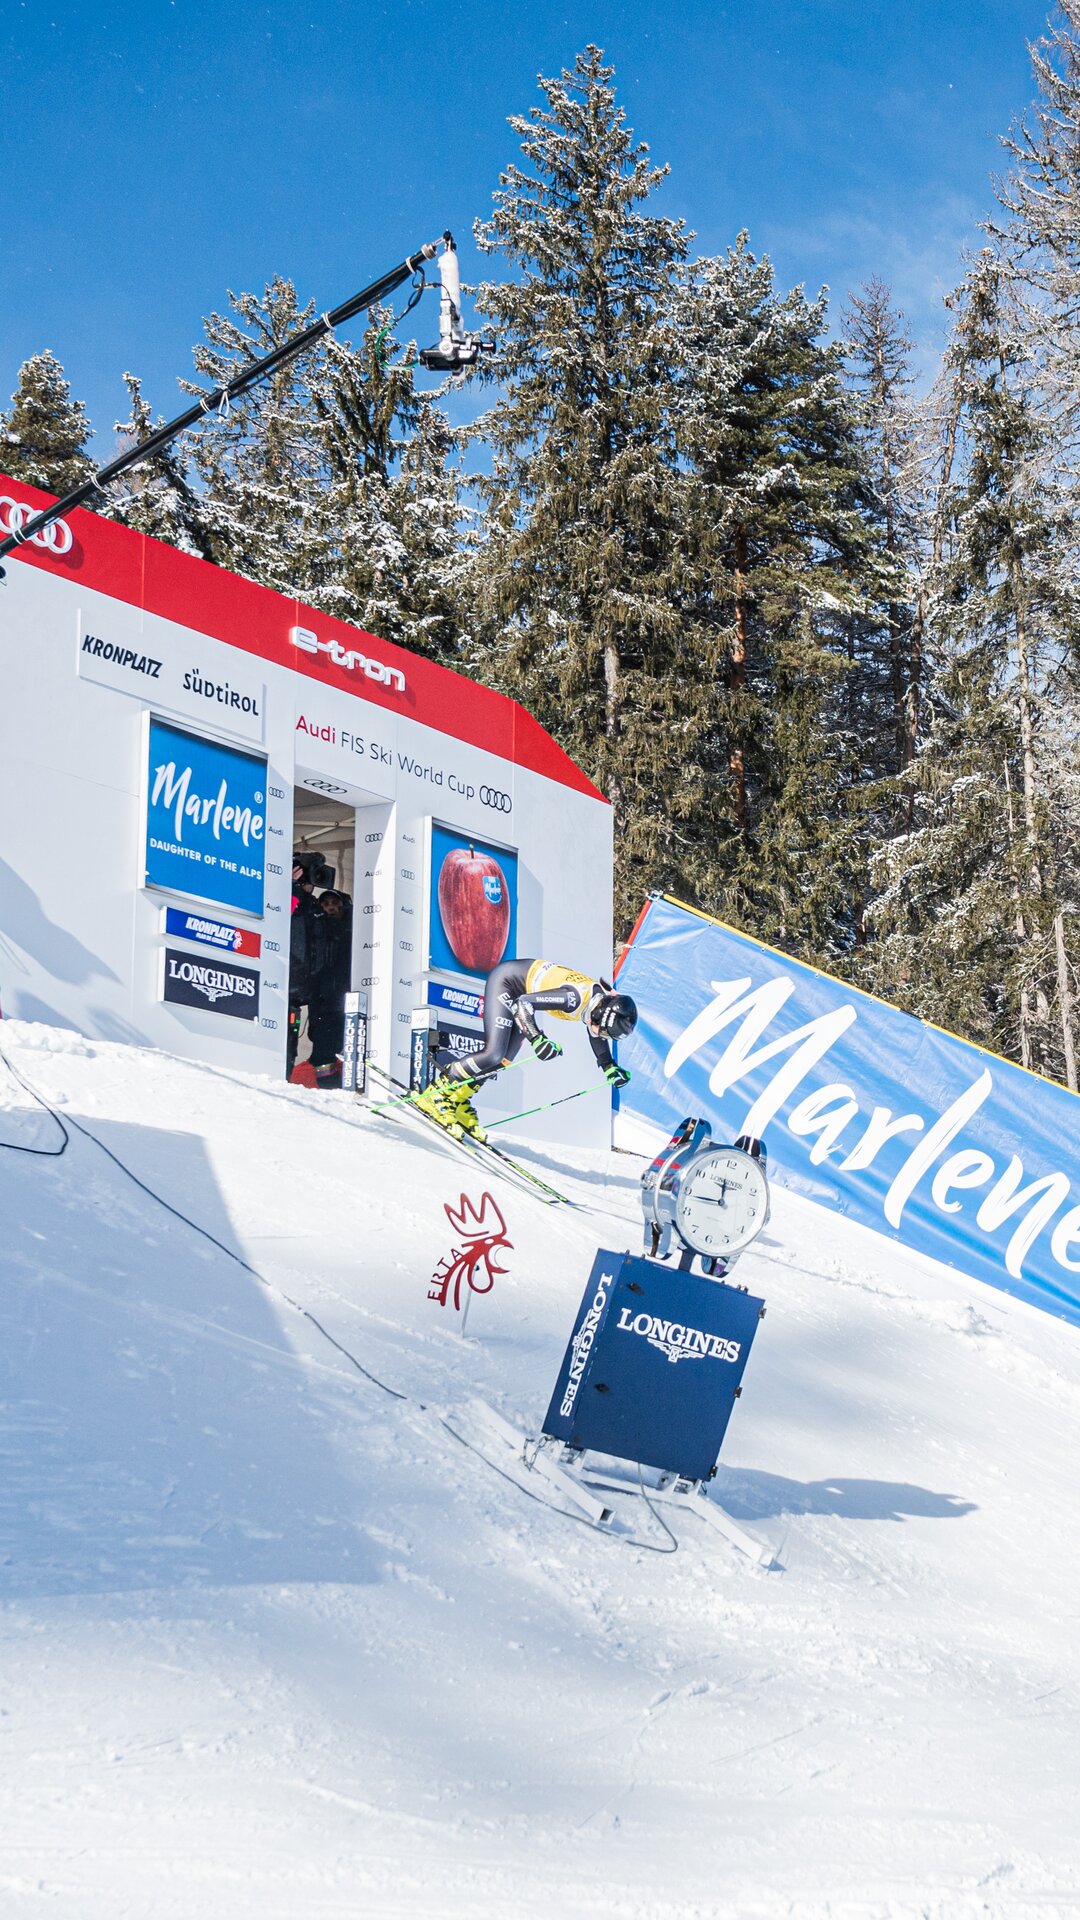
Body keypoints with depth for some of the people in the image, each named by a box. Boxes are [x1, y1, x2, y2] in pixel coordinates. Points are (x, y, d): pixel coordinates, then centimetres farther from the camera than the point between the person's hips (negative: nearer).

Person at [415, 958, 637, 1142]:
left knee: (504, 1060, 3)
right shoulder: (576, 998, -35)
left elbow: (598, 1036, 15)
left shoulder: (602, 1003, -9)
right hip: (507, 979, -8)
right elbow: (524, 1003, -34)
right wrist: (537, 1039, -44)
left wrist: (610, 1068, 11)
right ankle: (435, 1093, -7)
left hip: (522, 991, 8)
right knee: (493, 1055, -17)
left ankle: (458, 1100, 15)